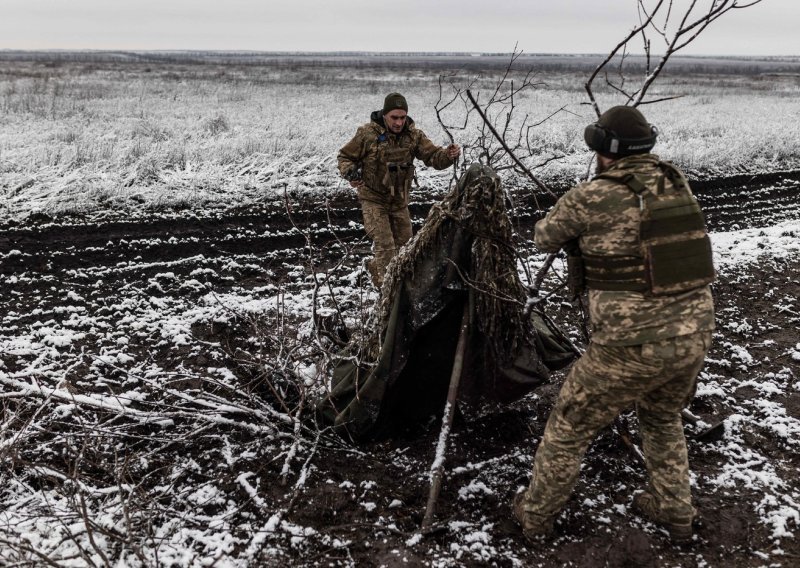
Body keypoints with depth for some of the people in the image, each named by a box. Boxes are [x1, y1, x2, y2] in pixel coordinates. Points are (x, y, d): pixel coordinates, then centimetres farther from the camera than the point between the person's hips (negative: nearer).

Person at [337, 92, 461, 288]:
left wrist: (448, 155, -36)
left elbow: (433, 156, -14)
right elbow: (345, 156, -4)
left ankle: (376, 267, 43)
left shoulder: (413, 134, -6)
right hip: (373, 199, -5)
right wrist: (350, 173, -25)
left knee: (402, 241, 17)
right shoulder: (368, 133, -16)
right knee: (385, 246, -11)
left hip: (399, 200, 5)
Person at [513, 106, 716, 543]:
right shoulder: (677, 182, 4)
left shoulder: (589, 199, -11)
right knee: (663, 418, 33)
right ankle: (675, 512, 45)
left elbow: (544, 240, 7)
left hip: (633, 346, -6)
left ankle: (535, 515, 33)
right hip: (694, 334, 6)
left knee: (568, 428, 15)